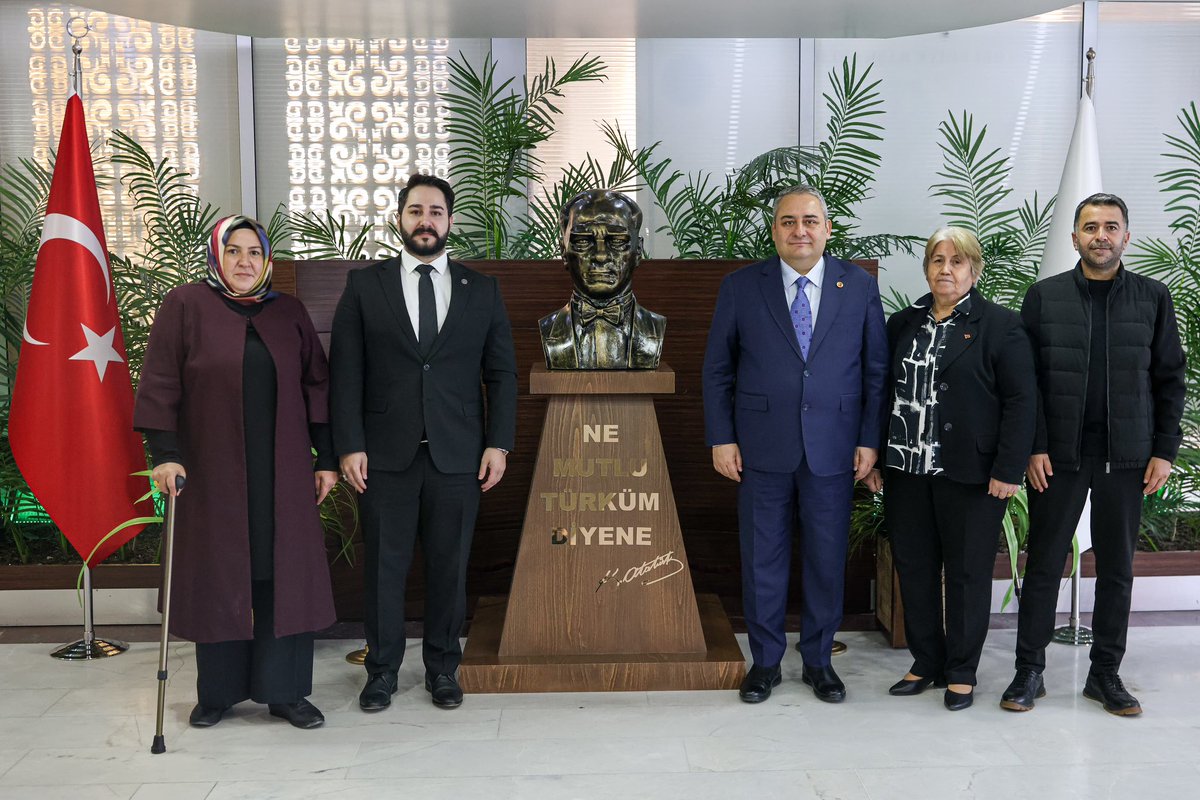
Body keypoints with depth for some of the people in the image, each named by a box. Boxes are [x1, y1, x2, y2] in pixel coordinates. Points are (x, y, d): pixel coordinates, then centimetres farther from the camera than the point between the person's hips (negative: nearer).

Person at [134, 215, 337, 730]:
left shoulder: (289, 313, 7)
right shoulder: (185, 306, 0)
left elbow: (316, 388, 7)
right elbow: (160, 384, -4)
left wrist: (327, 458, 4)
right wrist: (164, 453, -12)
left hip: (282, 472, 2)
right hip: (212, 471, -2)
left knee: (284, 576, 2)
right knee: (218, 576, 7)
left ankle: (285, 690, 13)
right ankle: (218, 691, 21)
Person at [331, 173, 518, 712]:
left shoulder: (482, 290, 8)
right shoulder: (364, 285, 5)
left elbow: (501, 373, 7)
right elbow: (346, 373, 1)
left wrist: (498, 443, -1)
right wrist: (350, 446, -7)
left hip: (457, 454, 1)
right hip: (386, 452, -1)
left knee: (449, 564, 7)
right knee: (384, 565, 5)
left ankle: (442, 667, 22)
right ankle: (382, 668, 20)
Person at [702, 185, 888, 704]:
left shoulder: (860, 286, 3)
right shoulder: (740, 287, 1)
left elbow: (876, 370, 5)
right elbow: (717, 370, 3)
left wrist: (870, 440, -1)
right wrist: (721, 438, -3)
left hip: (833, 449, 1)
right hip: (762, 448, 0)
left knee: (827, 559, 9)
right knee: (762, 559, 8)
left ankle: (819, 661, 27)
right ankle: (765, 661, 24)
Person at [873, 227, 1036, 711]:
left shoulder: (1000, 325, -3)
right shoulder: (903, 324, 11)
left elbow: (1021, 401, -7)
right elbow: (884, 393, 12)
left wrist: (1009, 470, -12)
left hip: (971, 473, -4)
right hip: (907, 471, 5)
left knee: (967, 572, 5)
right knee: (914, 568, 10)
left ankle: (961, 672, 19)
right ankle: (926, 663, 25)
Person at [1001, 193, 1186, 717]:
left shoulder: (1153, 298, 5)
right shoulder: (1044, 296, 2)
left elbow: (1170, 378, 6)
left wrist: (1164, 450, 0)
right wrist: (1034, 447, -7)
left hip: (1126, 458, 1)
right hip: (1058, 457, -1)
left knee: (1117, 569, 9)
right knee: (1043, 565, 4)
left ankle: (1105, 674, 22)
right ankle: (1029, 671, 15)